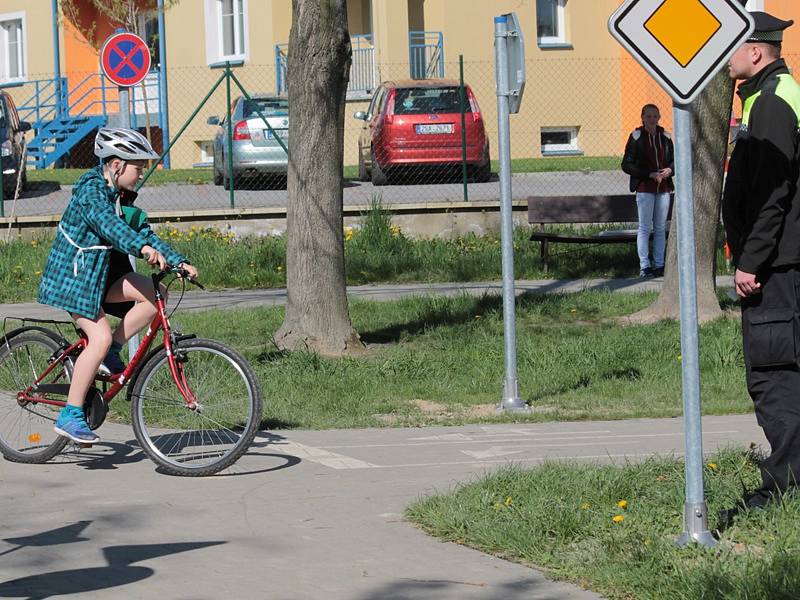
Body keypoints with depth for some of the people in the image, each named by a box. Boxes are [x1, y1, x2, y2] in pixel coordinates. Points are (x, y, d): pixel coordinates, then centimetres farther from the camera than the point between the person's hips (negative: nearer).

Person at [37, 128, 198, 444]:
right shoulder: (91, 190, -18)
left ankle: (109, 353, 1)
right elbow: (108, 223, -37)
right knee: (100, 337, -21)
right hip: (73, 275, -8)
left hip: (101, 273, 8)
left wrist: (178, 261, -6)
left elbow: (143, 231, 7)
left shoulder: (121, 197, 10)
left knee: (155, 293, -10)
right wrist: (143, 247, -52)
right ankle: (69, 416, -14)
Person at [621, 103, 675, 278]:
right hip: (644, 187, -4)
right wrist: (649, 174, -14)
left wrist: (669, 170, -5)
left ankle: (659, 264, 13)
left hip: (663, 188, 4)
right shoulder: (636, 137, -4)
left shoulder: (665, 136, 8)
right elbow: (626, 165, -6)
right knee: (645, 228, -4)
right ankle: (644, 266, -1)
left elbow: (674, 159, 19)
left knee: (661, 228, 7)